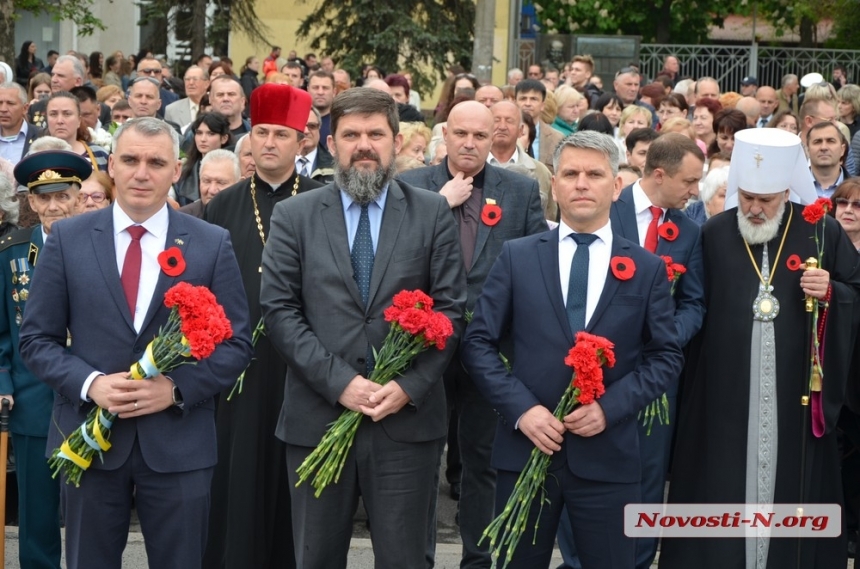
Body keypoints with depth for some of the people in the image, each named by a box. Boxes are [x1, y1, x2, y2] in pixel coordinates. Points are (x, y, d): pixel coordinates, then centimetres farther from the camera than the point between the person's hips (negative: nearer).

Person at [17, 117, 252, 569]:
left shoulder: (213, 244, 2)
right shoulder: (67, 239, 2)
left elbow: (237, 343, 1)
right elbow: (36, 339, 3)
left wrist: (176, 388, -14)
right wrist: (89, 383, -15)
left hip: (179, 442, 0)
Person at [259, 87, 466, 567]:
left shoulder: (433, 213, 5)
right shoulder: (294, 216, 6)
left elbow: (451, 308, 1)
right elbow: (279, 310, -2)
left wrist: (410, 385, -11)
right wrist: (338, 381, -12)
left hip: (409, 418, 0)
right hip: (317, 418, 1)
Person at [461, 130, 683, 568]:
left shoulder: (648, 269, 5)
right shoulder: (517, 257, 3)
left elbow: (666, 355, 4)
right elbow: (478, 343, 1)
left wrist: (610, 406, -11)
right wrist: (520, 408, -12)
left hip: (607, 456, 0)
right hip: (525, 447, 0)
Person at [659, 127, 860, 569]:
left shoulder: (822, 234, 1)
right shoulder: (713, 236, 3)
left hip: (796, 391, 0)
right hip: (726, 392, 1)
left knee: (791, 486, 6)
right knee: (722, 484, 4)